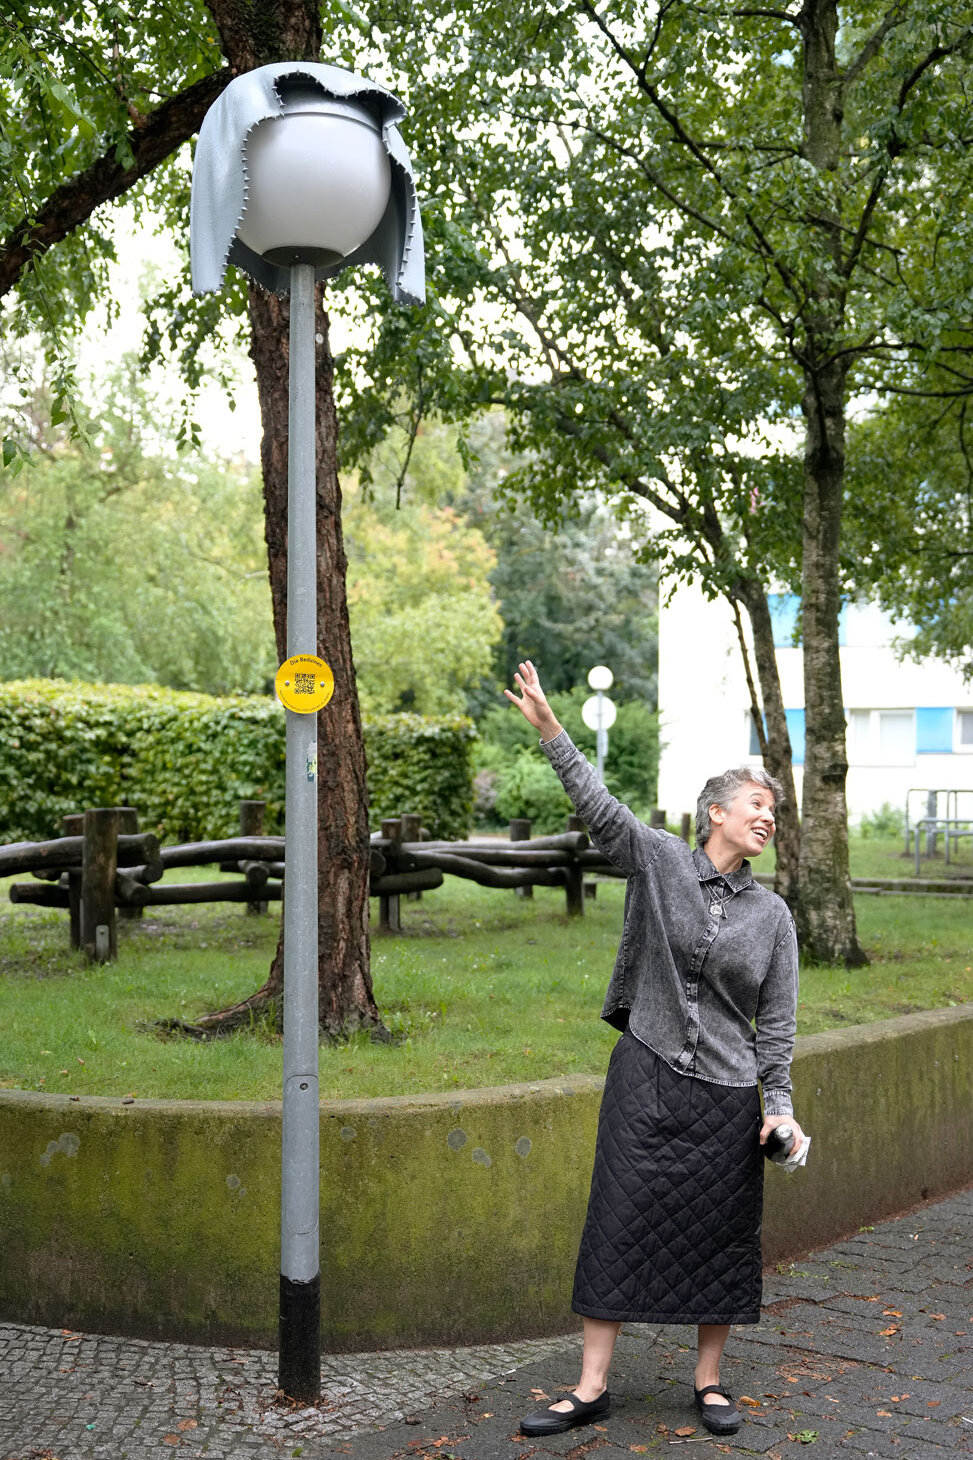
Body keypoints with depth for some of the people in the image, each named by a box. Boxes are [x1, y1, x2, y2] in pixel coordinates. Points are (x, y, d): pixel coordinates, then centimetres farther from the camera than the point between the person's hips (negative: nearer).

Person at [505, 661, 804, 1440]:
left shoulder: (773, 914, 5)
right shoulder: (660, 860, -1)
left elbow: (776, 1022, 6)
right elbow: (600, 807, -11)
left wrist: (780, 1106, -1)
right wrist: (551, 730, -21)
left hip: (726, 1092, 2)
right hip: (646, 1077, -2)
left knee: (722, 1235, 8)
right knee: (620, 1223, 1)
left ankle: (709, 1380, 26)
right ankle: (592, 1386, 11)